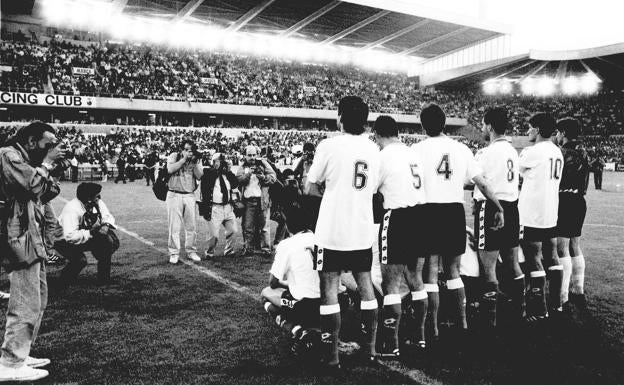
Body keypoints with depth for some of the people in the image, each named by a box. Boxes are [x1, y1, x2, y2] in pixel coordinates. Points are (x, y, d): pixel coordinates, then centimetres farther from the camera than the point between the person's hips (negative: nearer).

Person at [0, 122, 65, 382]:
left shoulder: (27, 160, 19)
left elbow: (47, 193, 15)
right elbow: (33, 184, -23)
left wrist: (49, 166, 4)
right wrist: (47, 162, -9)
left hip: (33, 236, 10)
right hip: (21, 238, -10)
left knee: (39, 299, 15)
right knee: (27, 304, -9)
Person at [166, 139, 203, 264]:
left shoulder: (196, 160, 9)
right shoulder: (174, 156, 3)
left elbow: (199, 176, -2)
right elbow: (170, 169, -15)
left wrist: (195, 161, -10)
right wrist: (185, 159, -14)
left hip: (190, 196, 2)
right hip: (174, 195, -2)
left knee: (191, 226, 4)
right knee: (174, 226, -2)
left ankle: (191, 251, 16)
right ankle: (174, 253, 7)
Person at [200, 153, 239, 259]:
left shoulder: (227, 173, 14)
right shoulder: (208, 173, -5)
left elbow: (235, 184, 5)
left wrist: (229, 171, 0)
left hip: (228, 207, 6)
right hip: (214, 209, -6)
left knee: (232, 230, 8)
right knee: (214, 234, -4)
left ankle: (228, 251, 26)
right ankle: (210, 253, 20)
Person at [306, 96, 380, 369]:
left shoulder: (329, 146, -10)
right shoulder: (374, 149, 6)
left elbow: (310, 189, -4)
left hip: (333, 230, -5)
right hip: (363, 231, 5)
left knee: (329, 288, 2)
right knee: (365, 284, 14)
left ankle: (331, 355, 7)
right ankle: (370, 347, 23)